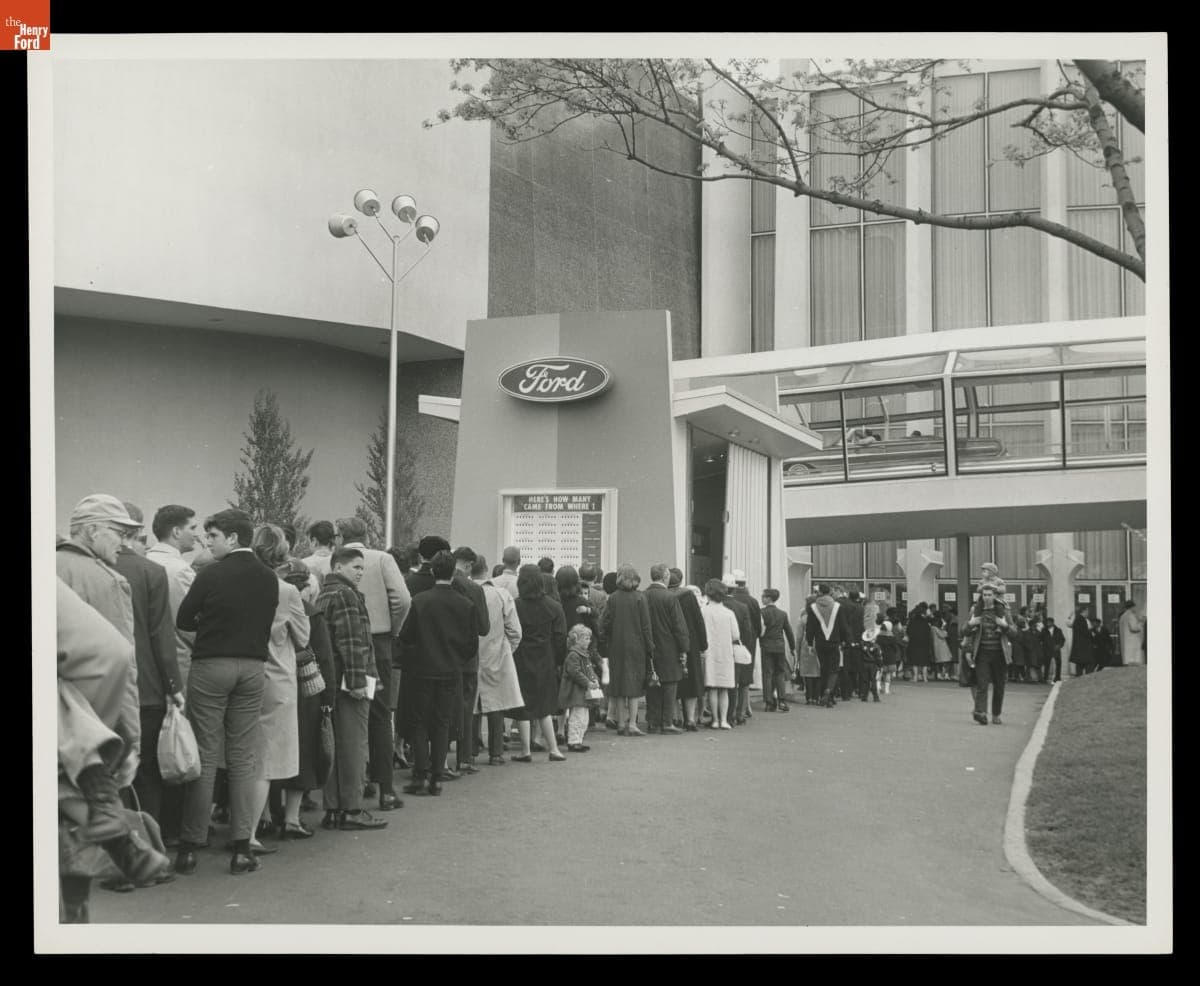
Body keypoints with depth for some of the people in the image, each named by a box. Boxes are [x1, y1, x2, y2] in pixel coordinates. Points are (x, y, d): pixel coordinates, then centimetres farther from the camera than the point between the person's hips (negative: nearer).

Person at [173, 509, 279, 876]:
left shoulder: (212, 574, -9)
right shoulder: (269, 578, 4)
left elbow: (183, 620, -3)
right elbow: (266, 623, 10)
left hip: (211, 666, -4)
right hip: (253, 667, 4)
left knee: (204, 758, 2)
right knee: (243, 759, 8)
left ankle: (190, 846, 6)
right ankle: (242, 848, 7)